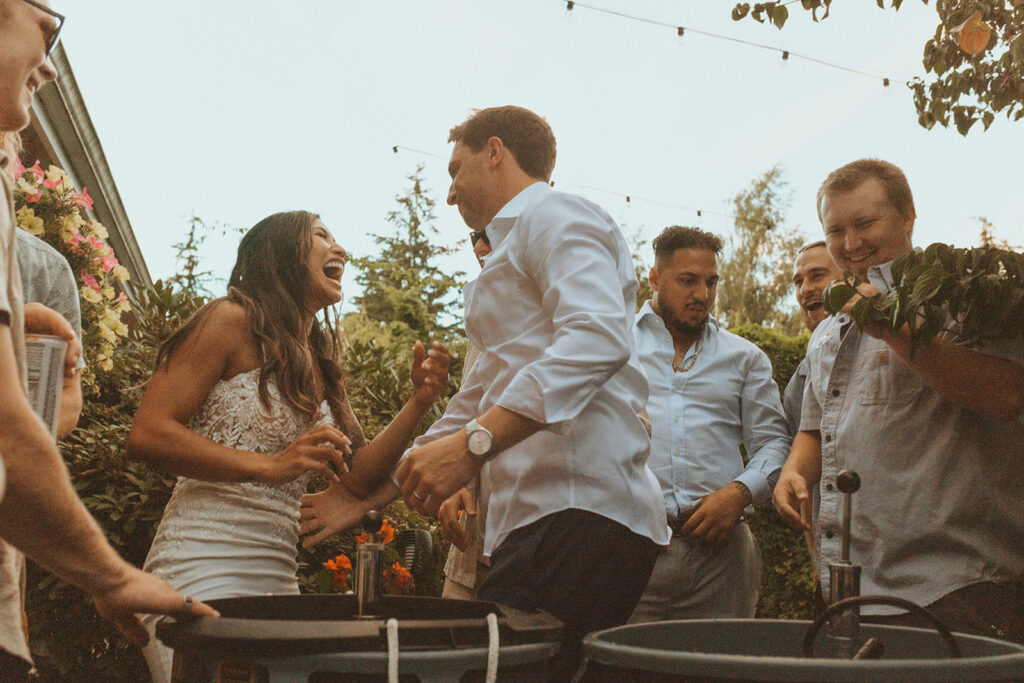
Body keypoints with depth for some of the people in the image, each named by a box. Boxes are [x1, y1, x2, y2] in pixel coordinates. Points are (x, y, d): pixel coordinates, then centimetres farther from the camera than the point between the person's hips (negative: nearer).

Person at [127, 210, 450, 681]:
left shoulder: (319, 363, 17)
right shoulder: (232, 320, -4)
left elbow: (356, 478, 12)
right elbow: (146, 435, -13)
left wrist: (419, 402, 0)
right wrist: (270, 465, -21)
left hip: (278, 578, 7)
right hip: (202, 575, -6)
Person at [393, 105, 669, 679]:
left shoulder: (554, 214, 1)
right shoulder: (516, 253, 33)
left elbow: (598, 338, -20)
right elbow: (479, 401, 35)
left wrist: (475, 443, -27)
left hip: (577, 514, -10)